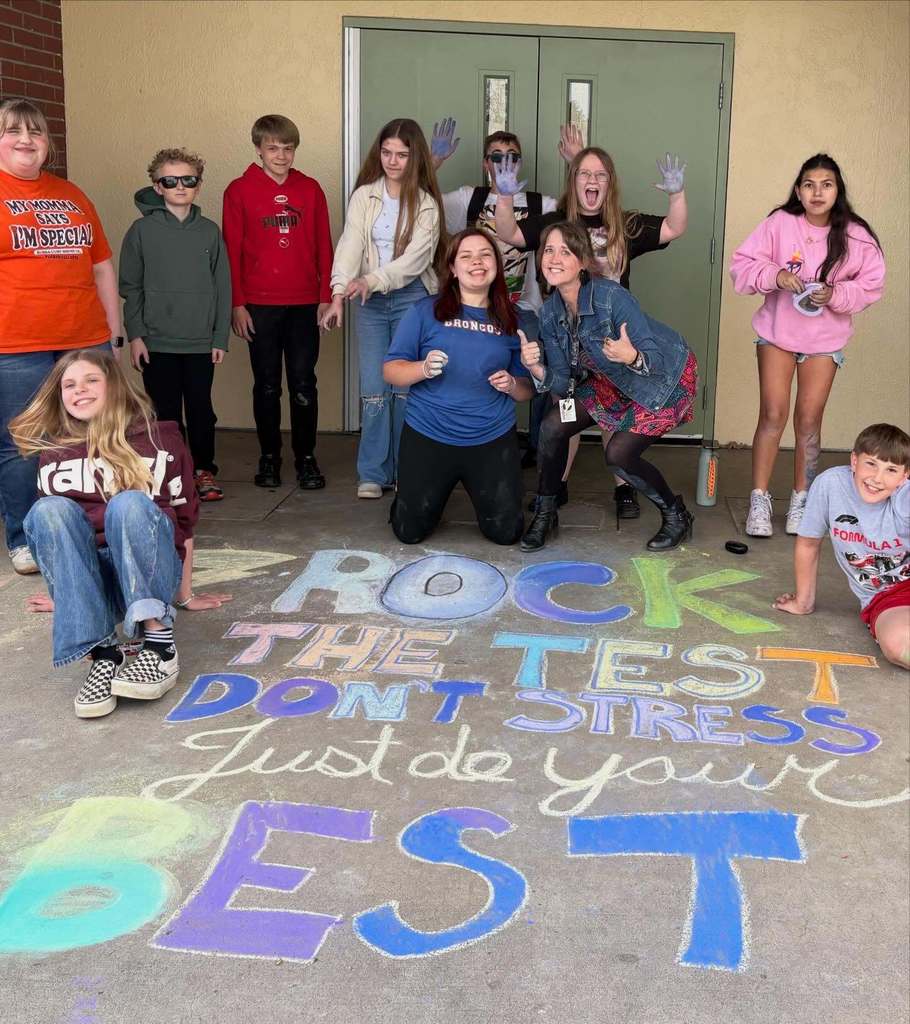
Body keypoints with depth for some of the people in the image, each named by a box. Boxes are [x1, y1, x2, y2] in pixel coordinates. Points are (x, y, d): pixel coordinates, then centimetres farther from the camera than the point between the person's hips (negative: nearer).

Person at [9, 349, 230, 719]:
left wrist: (185, 594, 11)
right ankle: (103, 653, -36)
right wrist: (64, 593, 26)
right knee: (47, 509, -26)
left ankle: (159, 643, -34)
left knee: (129, 503, -30)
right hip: (87, 581, 2)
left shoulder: (161, 439, 5)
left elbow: (184, 519, 8)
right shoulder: (53, 453, 10)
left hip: (150, 577, -2)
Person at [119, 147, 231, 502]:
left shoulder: (210, 231, 5)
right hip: (157, 342, -1)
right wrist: (135, 334, -5)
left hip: (201, 342, 1)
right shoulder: (142, 230, 0)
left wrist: (220, 337, 2)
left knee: (201, 409, 6)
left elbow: (222, 287, 6)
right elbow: (130, 287, 2)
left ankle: (203, 470, 20)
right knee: (166, 412, 5)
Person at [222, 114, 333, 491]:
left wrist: (326, 296, 2)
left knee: (304, 384, 3)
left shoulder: (310, 189, 6)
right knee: (266, 385, 7)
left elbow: (324, 246, 8)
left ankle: (306, 458, 13)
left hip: (305, 304, 1)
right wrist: (237, 304, -4)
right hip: (259, 305, -1)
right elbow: (231, 251, 0)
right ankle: (269, 457, 17)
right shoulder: (239, 191, 0)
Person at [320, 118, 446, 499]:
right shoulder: (363, 196, 3)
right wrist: (339, 292, -25)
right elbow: (349, 245, -9)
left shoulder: (426, 203, -3)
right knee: (373, 389, 0)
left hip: (412, 299, -1)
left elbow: (415, 257, -15)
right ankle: (372, 474, 8)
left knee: (406, 387, 2)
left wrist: (372, 280, -28)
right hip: (370, 302, 2)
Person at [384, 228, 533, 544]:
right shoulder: (425, 311, -2)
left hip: (493, 438, 2)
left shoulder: (511, 321, 5)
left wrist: (512, 385, -12)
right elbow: (391, 371, -3)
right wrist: (423, 368, -23)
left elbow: (527, 389, 10)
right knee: (410, 532, 1)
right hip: (428, 436, -1)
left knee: (506, 531, 1)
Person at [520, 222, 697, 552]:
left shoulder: (611, 296, -33)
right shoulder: (550, 313, -13)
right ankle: (545, 513, 13)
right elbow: (563, 383, -12)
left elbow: (656, 358, -31)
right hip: (616, 380, 6)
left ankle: (676, 515, 10)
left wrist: (633, 357, -53)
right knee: (552, 427, -7)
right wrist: (537, 370, -32)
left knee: (619, 453, -16)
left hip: (667, 375, -6)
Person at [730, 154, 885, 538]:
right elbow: (741, 265, -9)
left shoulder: (856, 236, -9)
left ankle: (801, 500, 19)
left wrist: (835, 294, -21)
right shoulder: (779, 223, -12)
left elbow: (871, 286, -3)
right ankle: (759, 500, 8)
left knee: (808, 421, 5)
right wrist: (774, 275, -27)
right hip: (777, 330, -1)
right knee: (773, 416, -3)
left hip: (825, 337, 1)